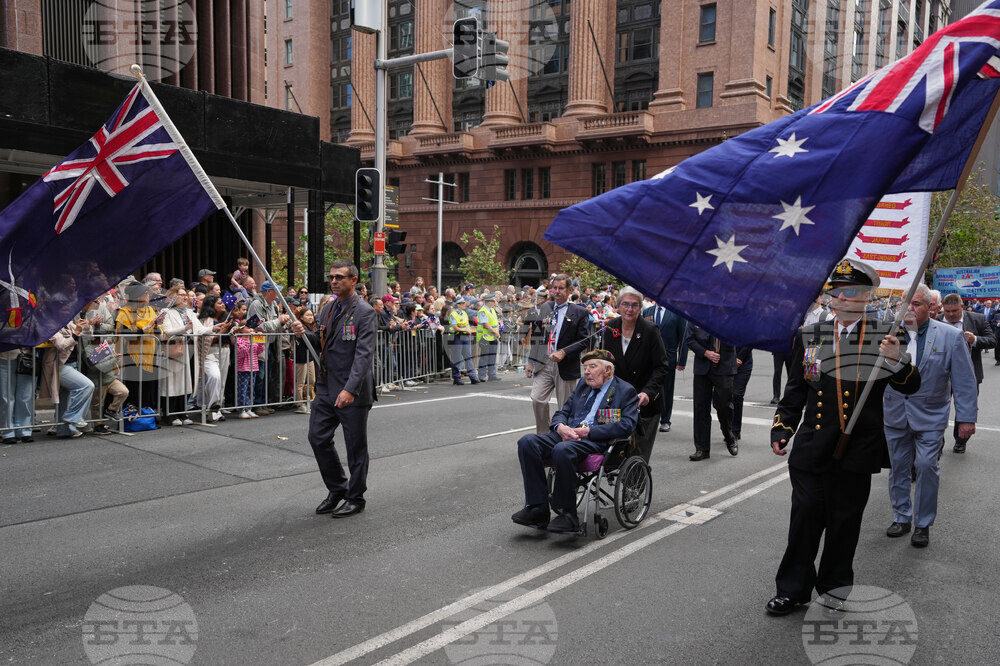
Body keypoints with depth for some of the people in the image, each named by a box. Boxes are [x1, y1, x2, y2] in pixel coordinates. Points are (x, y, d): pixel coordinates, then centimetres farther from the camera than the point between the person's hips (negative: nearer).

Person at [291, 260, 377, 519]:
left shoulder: (364, 312, -13)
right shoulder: (328, 309, 12)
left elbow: (364, 354, -21)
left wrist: (350, 389, -30)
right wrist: (304, 334, -2)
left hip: (352, 391, -7)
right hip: (326, 387, 7)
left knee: (356, 446, 5)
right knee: (318, 437, 10)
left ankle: (355, 498, 21)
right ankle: (337, 489, 28)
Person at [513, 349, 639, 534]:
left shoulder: (626, 391, 6)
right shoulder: (583, 384, 25)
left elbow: (626, 425, -10)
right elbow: (562, 413, 24)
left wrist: (588, 431, -15)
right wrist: (561, 427, -2)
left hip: (598, 441, -7)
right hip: (567, 434, 7)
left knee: (562, 450, -38)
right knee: (527, 442, -20)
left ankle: (568, 515, -25)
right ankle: (538, 508, -18)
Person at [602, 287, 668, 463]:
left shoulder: (650, 330, -13)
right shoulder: (611, 328, 0)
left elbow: (661, 366, -12)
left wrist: (648, 392, -25)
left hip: (645, 402, -4)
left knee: (639, 452, -1)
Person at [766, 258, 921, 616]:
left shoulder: (883, 337, 1)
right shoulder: (810, 335, 6)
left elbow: (910, 386, -1)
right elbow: (795, 389, 11)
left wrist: (896, 359, -21)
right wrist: (781, 429, 5)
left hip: (858, 449, -1)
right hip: (812, 447, 1)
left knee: (845, 520, 10)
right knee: (806, 514, 3)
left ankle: (835, 585, 29)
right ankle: (793, 588, 17)